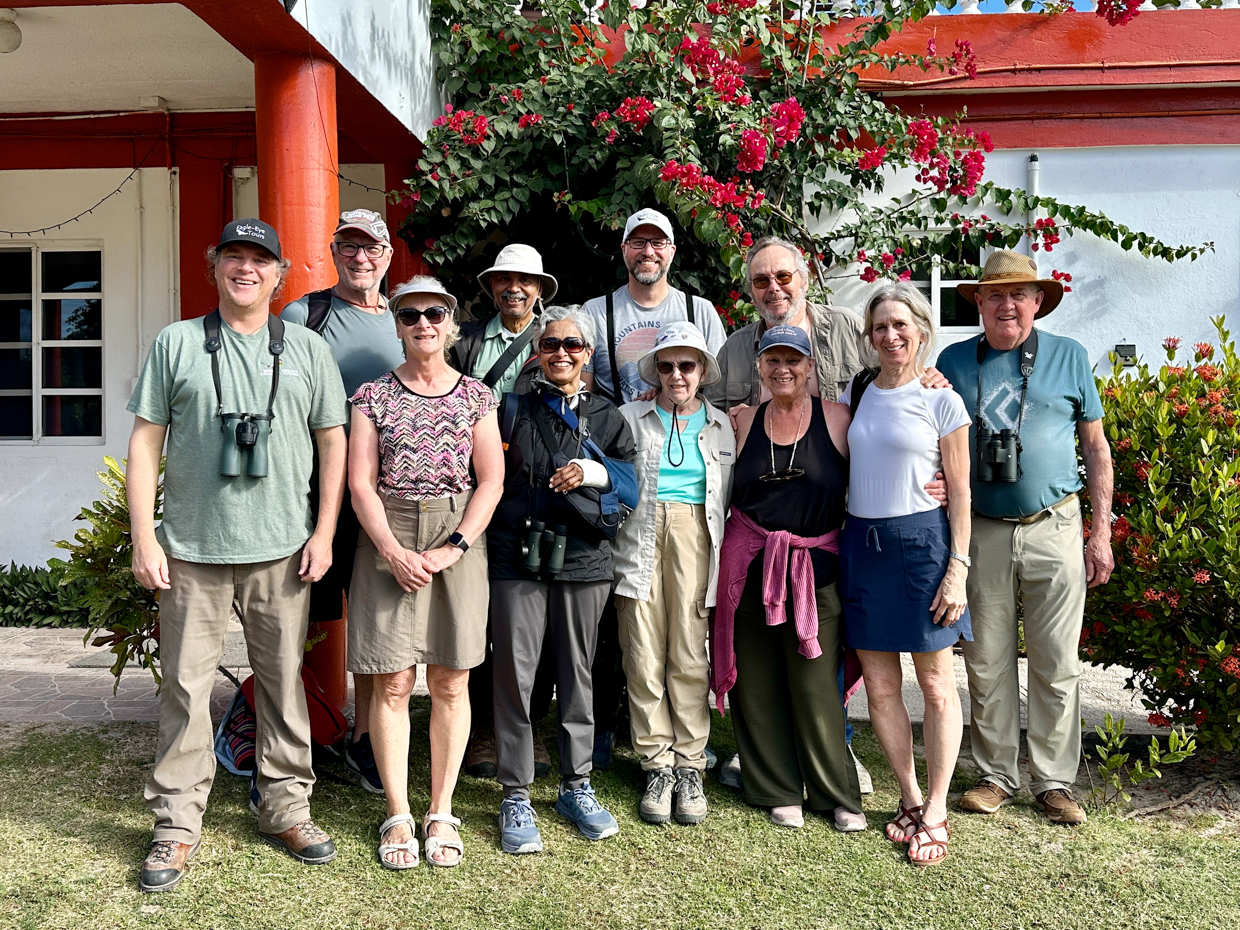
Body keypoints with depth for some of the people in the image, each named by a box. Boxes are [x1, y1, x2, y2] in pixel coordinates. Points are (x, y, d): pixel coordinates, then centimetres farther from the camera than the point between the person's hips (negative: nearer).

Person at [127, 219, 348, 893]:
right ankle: (176, 826, 16)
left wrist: (324, 532, 1)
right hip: (192, 547, 0)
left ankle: (286, 809, 23)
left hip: (282, 550, 1)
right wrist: (143, 537, -2)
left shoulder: (308, 349, 8)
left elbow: (333, 441, 8)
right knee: (185, 685, 3)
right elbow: (145, 441, 5)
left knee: (283, 680, 8)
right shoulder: (176, 344, 6)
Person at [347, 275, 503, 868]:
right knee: (392, 682, 0)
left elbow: (491, 481, 2)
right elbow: (360, 482, 0)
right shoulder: (374, 395, 6)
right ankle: (398, 816, 11)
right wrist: (394, 551, -13)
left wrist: (453, 548, -10)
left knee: (450, 681, 4)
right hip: (388, 537, -1)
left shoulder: (475, 395, 8)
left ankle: (442, 813, 15)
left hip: (460, 536, 1)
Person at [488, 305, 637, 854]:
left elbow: (630, 486, 8)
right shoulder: (512, 409, 9)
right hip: (517, 559, -1)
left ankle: (576, 787, 24)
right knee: (515, 675, -2)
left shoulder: (607, 418, 13)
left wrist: (594, 473, -8)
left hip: (583, 561, 2)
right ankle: (516, 796, 10)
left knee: (577, 676, 9)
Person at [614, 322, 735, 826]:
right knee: (644, 656, -3)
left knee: (690, 657, -3)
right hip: (639, 536, 0)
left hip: (695, 536, 0)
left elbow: (729, 495, 16)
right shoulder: (631, 417, 12)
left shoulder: (720, 424, 15)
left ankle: (689, 765, 8)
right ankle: (658, 765, 8)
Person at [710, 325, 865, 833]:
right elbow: (726, 493, 19)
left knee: (814, 684, -1)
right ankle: (780, 791, 21)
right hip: (751, 567, 3)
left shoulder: (836, 418, 2)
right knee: (758, 683, 6)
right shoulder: (745, 421, 9)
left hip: (814, 567, -2)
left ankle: (838, 795, 16)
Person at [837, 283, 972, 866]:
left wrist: (958, 569, -10)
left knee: (936, 685, 3)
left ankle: (935, 813, 13)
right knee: (879, 684, 7)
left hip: (921, 541, -4)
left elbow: (960, 493, -3)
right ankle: (910, 799, 22)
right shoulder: (854, 395, 11)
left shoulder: (941, 401, -1)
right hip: (861, 544, 4)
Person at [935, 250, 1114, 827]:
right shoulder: (954, 362, 7)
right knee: (987, 663, 6)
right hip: (980, 533, 1)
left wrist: (1102, 532, 4)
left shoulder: (1069, 357, 6)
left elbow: (1095, 446, 9)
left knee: (1057, 664, 4)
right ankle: (996, 776, 20)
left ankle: (1054, 782, 17)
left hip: (1053, 530, 0)